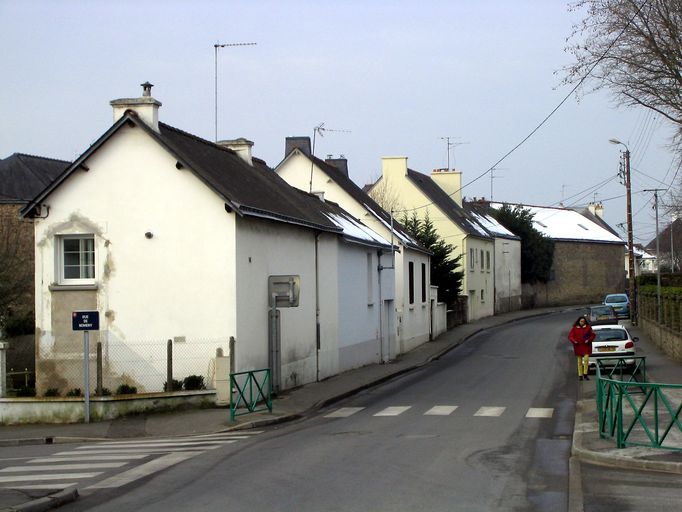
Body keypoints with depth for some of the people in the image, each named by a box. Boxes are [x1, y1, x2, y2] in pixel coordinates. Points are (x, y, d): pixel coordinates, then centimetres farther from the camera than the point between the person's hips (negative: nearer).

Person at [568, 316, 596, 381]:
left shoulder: (588, 327, 1)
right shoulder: (574, 328, 1)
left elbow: (593, 335, 5)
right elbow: (570, 336, 3)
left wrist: (589, 340, -11)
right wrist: (574, 341, -14)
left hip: (586, 346, -1)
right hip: (578, 346, 1)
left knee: (586, 359, -15)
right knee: (579, 361, 6)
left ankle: (585, 374, -7)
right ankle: (580, 375, 13)